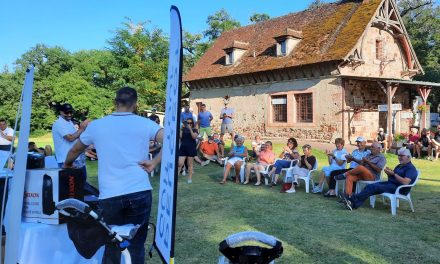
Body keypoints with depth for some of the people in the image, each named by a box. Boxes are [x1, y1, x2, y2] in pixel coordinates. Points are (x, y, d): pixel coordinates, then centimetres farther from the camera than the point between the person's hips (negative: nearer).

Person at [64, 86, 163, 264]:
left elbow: (75, 151, 23)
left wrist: (67, 165, 43)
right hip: (140, 192, -1)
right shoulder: (145, 124, 2)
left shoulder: (96, 125, 7)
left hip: (109, 195, 1)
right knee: (137, 246, 11)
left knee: (112, 247, 17)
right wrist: (154, 163, -4)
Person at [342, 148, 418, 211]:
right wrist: (389, 173, 0)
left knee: (374, 187, -25)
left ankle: (353, 199, -28)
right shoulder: (399, 166, 23)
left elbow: (405, 182, -23)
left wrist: (393, 173, -18)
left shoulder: (411, 168, -8)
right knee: (370, 186, -15)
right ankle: (354, 204, -31)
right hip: (390, 183, 9)